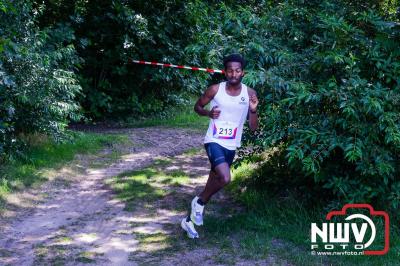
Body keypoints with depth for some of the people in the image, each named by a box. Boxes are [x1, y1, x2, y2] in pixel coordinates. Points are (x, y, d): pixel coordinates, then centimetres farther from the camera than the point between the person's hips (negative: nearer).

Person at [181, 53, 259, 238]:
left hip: (231, 146, 4)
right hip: (214, 141, -4)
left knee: (214, 181, 13)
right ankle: (199, 201, 1)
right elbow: (197, 107, 8)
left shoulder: (249, 94, -2)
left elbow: (253, 128, 0)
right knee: (225, 178, -27)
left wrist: (253, 110, -19)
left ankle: (190, 219, 30)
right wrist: (208, 113, -12)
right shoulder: (215, 90, -8)